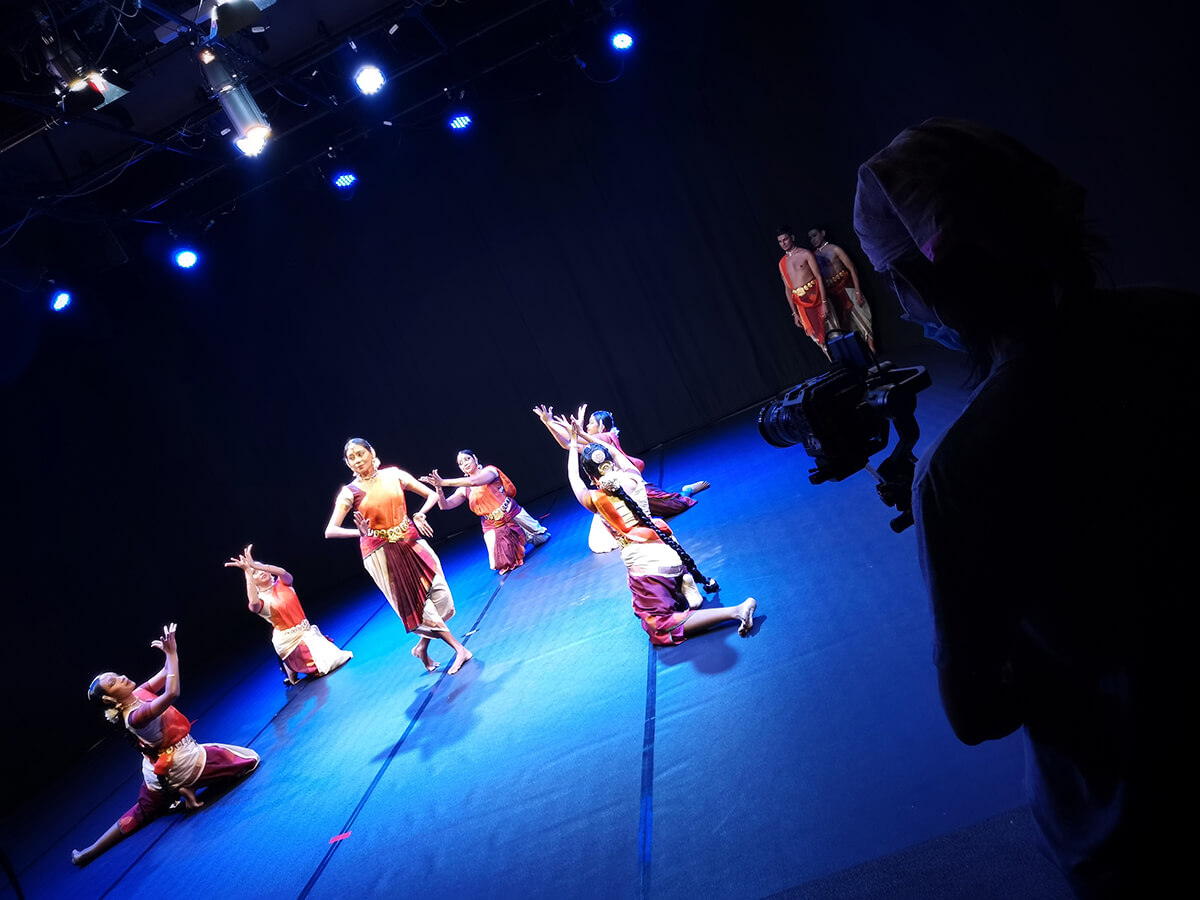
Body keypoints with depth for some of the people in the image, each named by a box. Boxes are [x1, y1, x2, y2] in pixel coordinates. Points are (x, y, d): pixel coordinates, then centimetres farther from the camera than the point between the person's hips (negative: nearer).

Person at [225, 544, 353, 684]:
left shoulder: (282, 584, 4)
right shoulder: (260, 600, -9)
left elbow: (283, 572, -20)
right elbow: (253, 603, -36)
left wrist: (255, 565, -32)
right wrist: (248, 571, -34)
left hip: (306, 631, 5)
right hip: (288, 640, -5)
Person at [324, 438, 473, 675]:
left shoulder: (394, 475, 0)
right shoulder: (349, 493, -6)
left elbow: (432, 495, 5)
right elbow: (330, 531, -10)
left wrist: (419, 515, -13)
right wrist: (360, 532, -26)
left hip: (411, 543, 3)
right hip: (381, 554, -3)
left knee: (439, 595, 0)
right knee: (419, 602, -2)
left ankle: (422, 647, 23)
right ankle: (460, 649, 6)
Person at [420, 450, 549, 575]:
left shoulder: (489, 470, -6)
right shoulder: (464, 490, 7)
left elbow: (474, 481, -26)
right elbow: (444, 505, 1)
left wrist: (444, 482, -29)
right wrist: (438, 488, -19)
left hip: (513, 515, -3)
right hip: (492, 528, 3)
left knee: (541, 538, -2)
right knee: (502, 565, -8)